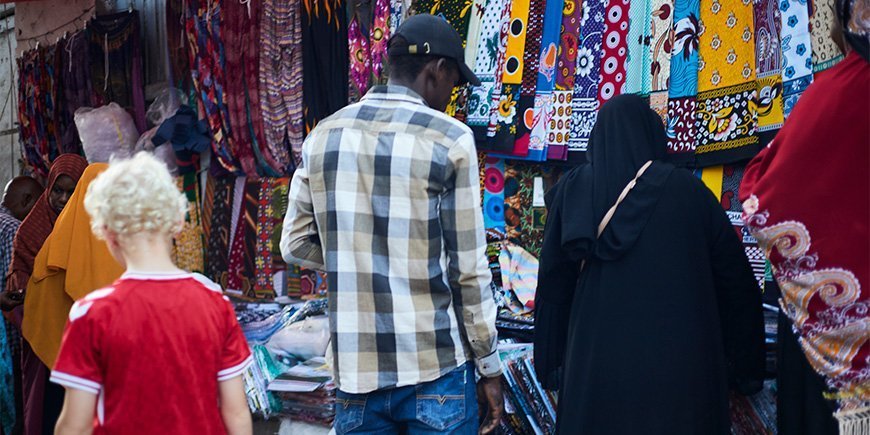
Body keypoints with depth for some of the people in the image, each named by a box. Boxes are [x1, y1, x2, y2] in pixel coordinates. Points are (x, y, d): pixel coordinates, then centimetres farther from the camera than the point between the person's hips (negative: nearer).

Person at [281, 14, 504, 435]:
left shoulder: (324, 135, 4)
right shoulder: (450, 139, -9)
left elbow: (296, 245, 9)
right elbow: (468, 269, -8)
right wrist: (489, 367, 1)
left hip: (356, 368, 4)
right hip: (435, 370, -4)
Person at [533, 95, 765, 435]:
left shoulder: (573, 190, 3)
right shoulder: (686, 190, -1)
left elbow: (553, 280, 4)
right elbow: (736, 278, 1)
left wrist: (552, 362, 13)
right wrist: (747, 366, 10)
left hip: (593, 360, 2)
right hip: (677, 365, -1)